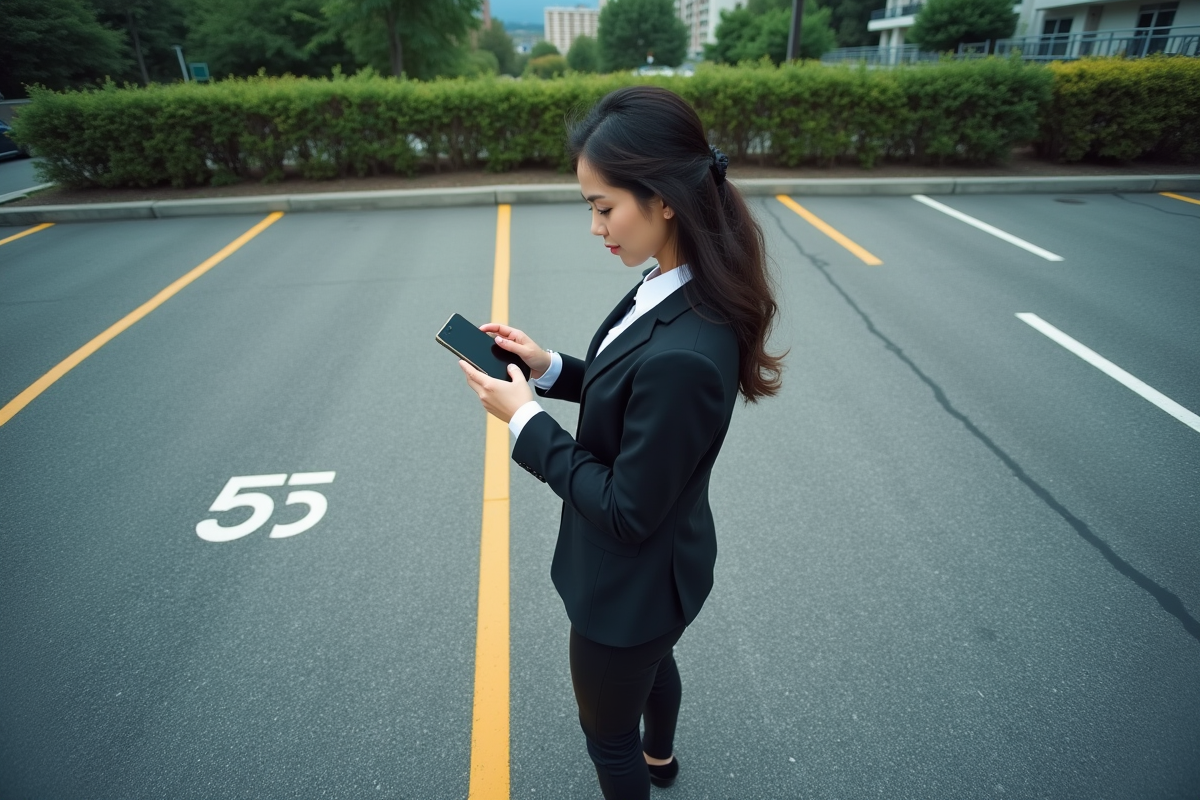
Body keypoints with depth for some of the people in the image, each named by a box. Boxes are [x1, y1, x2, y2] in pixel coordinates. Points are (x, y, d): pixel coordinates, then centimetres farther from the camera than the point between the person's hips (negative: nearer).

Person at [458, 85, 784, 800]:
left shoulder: (684, 354, -39)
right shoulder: (677, 292, -10)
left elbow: (627, 512, -28)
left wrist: (526, 419, -22)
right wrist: (549, 367, -7)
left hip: (632, 582, -9)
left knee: (608, 734, 21)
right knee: (652, 661, 37)